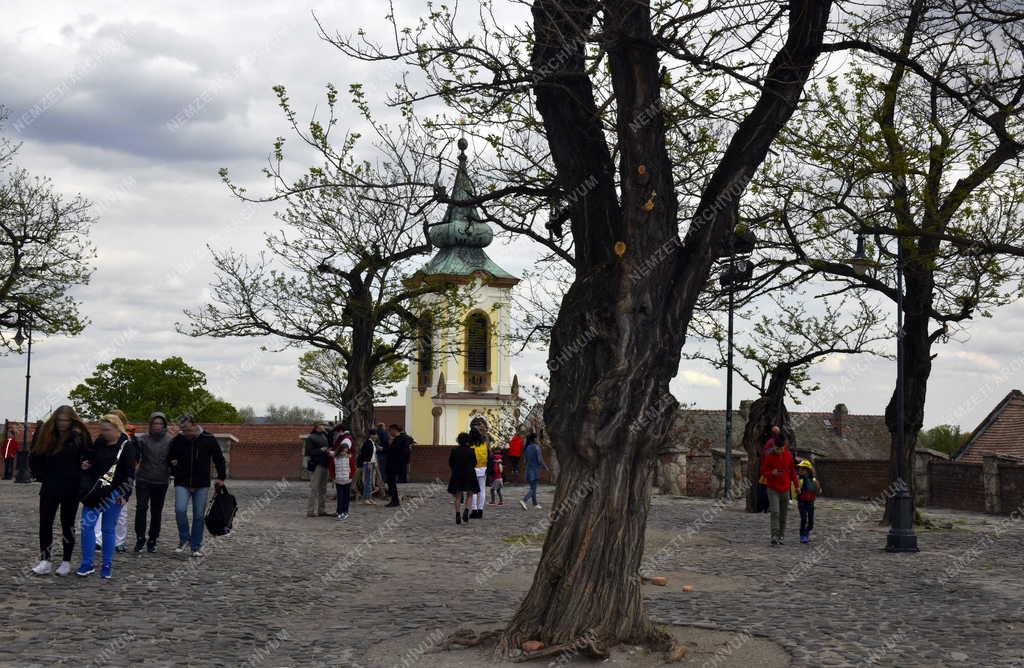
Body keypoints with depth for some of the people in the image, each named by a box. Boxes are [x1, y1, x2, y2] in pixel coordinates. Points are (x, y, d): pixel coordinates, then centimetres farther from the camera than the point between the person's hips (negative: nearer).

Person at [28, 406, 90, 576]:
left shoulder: (79, 437, -6)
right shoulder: (48, 435, 3)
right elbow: (34, 458, 12)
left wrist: (80, 477, -10)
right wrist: (41, 476, 5)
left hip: (71, 489, -3)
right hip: (50, 487, 3)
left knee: (67, 524, 6)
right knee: (45, 523, -2)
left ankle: (66, 562, 12)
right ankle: (45, 561, 2)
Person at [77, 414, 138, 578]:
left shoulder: (126, 447, -8)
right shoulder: (99, 442, 6)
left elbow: (130, 474, -10)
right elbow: (90, 458, 24)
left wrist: (124, 494, -16)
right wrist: (86, 465, 1)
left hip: (113, 494, -4)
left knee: (108, 529, 3)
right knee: (87, 525, -4)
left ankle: (107, 565, 13)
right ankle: (87, 564, 2)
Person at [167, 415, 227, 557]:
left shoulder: (208, 439, -3)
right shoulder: (176, 441, -1)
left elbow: (219, 459, 8)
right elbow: (169, 457, 19)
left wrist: (221, 477, 5)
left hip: (202, 485, 0)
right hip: (182, 484, 0)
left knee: (199, 516, 2)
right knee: (180, 509, -18)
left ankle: (196, 546, 13)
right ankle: (184, 539, 1)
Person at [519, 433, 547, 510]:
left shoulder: (527, 448, 7)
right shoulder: (537, 447, -13)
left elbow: (524, 461, 11)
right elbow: (540, 460, -15)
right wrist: (545, 467, 0)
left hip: (528, 469, 7)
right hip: (535, 470, -7)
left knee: (533, 488, 16)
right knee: (533, 489, -5)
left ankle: (535, 504, 22)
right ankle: (523, 500, -22)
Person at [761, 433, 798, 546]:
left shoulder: (788, 455, 0)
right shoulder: (768, 456, -10)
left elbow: (792, 471, 11)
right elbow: (763, 472, -5)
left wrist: (796, 486, 12)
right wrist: (772, 473, -25)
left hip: (785, 489, 4)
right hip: (773, 489, -4)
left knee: (783, 515, 8)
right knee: (775, 512, -17)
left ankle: (781, 536, 18)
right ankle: (774, 537, -19)